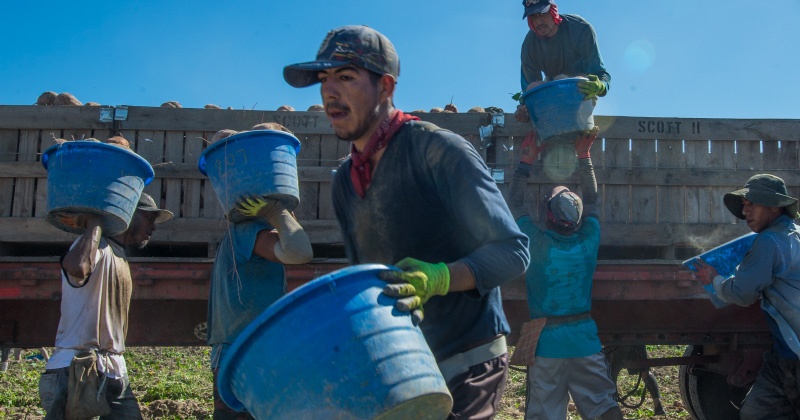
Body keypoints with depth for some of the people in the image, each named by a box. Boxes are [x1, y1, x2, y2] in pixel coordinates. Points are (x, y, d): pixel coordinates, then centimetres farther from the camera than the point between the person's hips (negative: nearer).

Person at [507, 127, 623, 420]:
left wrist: (526, 162, 12)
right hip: (585, 340, 3)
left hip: (547, 342, -2)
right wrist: (583, 156, 19)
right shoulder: (588, 242, -3)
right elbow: (592, 200, 14)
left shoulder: (537, 243, -11)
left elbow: (515, 205, 6)